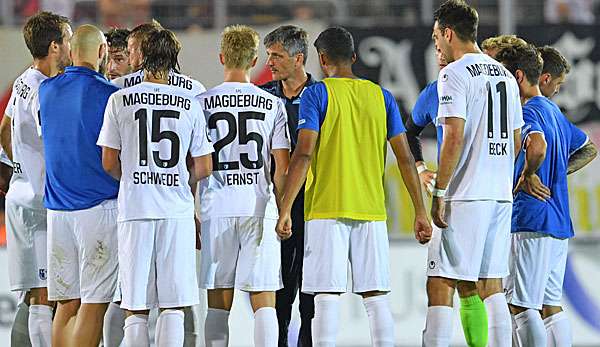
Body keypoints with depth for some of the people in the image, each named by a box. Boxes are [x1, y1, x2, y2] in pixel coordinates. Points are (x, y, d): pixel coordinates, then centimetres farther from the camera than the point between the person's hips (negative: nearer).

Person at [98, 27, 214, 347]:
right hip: (178, 212, 1)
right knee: (173, 305, 3)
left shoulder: (119, 100, -1)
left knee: (136, 309, 3)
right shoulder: (190, 106, 3)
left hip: (134, 211, -1)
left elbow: (109, 164, 2)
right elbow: (203, 168, 6)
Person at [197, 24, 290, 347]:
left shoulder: (203, 102, 2)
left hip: (216, 210, 0)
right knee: (263, 299, 0)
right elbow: (282, 167, 1)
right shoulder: (272, 104, 4)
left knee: (218, 304, 6)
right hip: (260, 209, 0)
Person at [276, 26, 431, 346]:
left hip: (326, 210, -3)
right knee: (376, 296, 6)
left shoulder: (316, 94, -2)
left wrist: (285, 209, -11)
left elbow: (304, 154, -11)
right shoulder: (381, 97, 10)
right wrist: (420, 212, 10)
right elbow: (405, 158, 7)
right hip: (372, 210, 3)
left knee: (326, 297, -4)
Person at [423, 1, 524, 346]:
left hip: (466, 197, -8)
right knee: (491, 288, 10)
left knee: (440, 286, -8)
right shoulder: (505, 76, 16)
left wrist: (439, 192, -14)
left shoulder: (454, 74, -8)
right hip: (501, 195, 8)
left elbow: (454, 137, -17)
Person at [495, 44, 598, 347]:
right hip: (560, 221, 9)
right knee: (550, 304, 10)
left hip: (532, 221, -9)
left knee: (519, 305, -8)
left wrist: (528, 176, -16)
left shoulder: (528, 112, -11)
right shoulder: (554, 111, 18)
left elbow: (537, 146, -33)